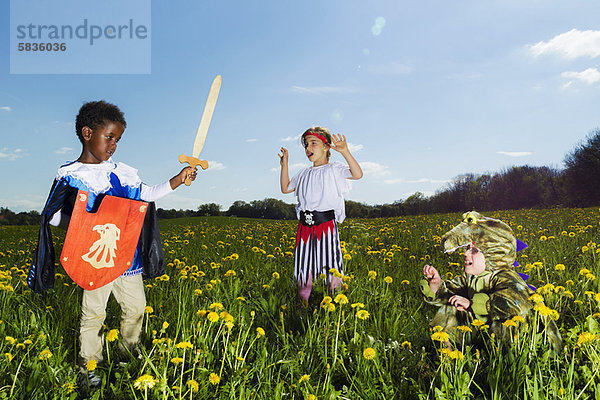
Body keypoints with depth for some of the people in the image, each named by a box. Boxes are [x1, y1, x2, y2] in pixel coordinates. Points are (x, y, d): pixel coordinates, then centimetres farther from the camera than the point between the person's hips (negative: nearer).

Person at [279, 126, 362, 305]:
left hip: (326, 223, -5)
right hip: (305, 225, 5)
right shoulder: (304, 174, 16)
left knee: (331, 264, -2)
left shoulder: (334, 170, -1)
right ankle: (303, 301, 22)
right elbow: (286, 188, 24)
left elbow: (358, 174, -16)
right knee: (304, 263, 9)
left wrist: (345, 152, -26)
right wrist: (284, 165, 16)